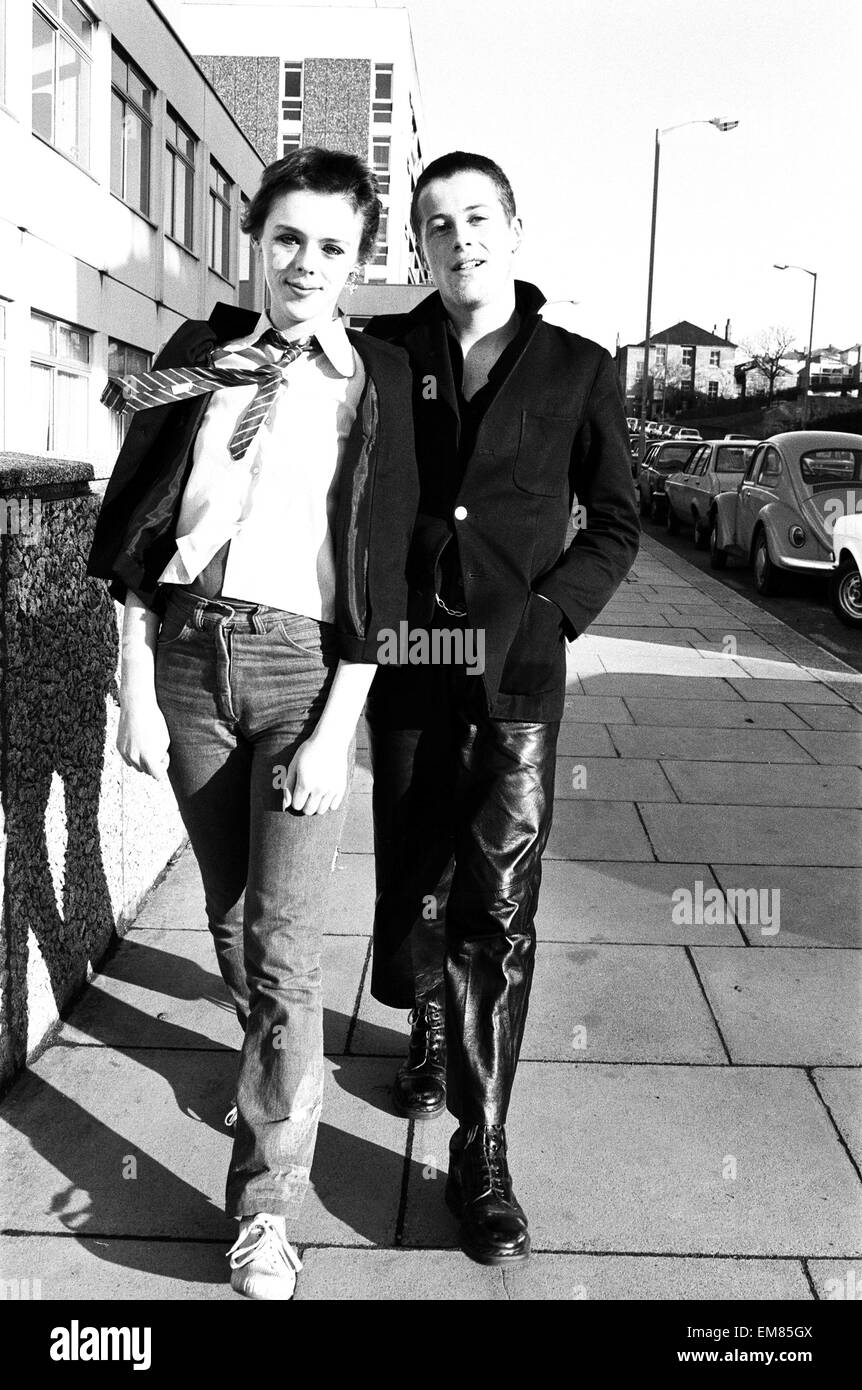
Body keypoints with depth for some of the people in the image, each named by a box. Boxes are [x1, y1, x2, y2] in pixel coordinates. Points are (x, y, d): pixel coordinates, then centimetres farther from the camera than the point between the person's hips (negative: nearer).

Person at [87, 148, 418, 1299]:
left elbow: (379, 562, -4)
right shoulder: (203, 353, 7)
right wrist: (137, 688, 0)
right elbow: (140, 525, 7)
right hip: (186, 653, 3)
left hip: (302, 667, -3)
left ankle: (267, 1206, 12)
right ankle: (277, 1076, 43)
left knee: (283, 943, -3)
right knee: (228, 911, 15)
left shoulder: (376, 376, 0)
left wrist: (337, 730, -10)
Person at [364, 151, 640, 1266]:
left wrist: (551, 611, -6)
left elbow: (614, 523, 9)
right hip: (404, 660, 2)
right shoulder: (383, 352, 5)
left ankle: (481, 1154, 6)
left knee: (498, 911, -5)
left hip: (517, 669, -1)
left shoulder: (578, 368, 5)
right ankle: (429, 1035, 43)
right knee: (409, 880, 13)